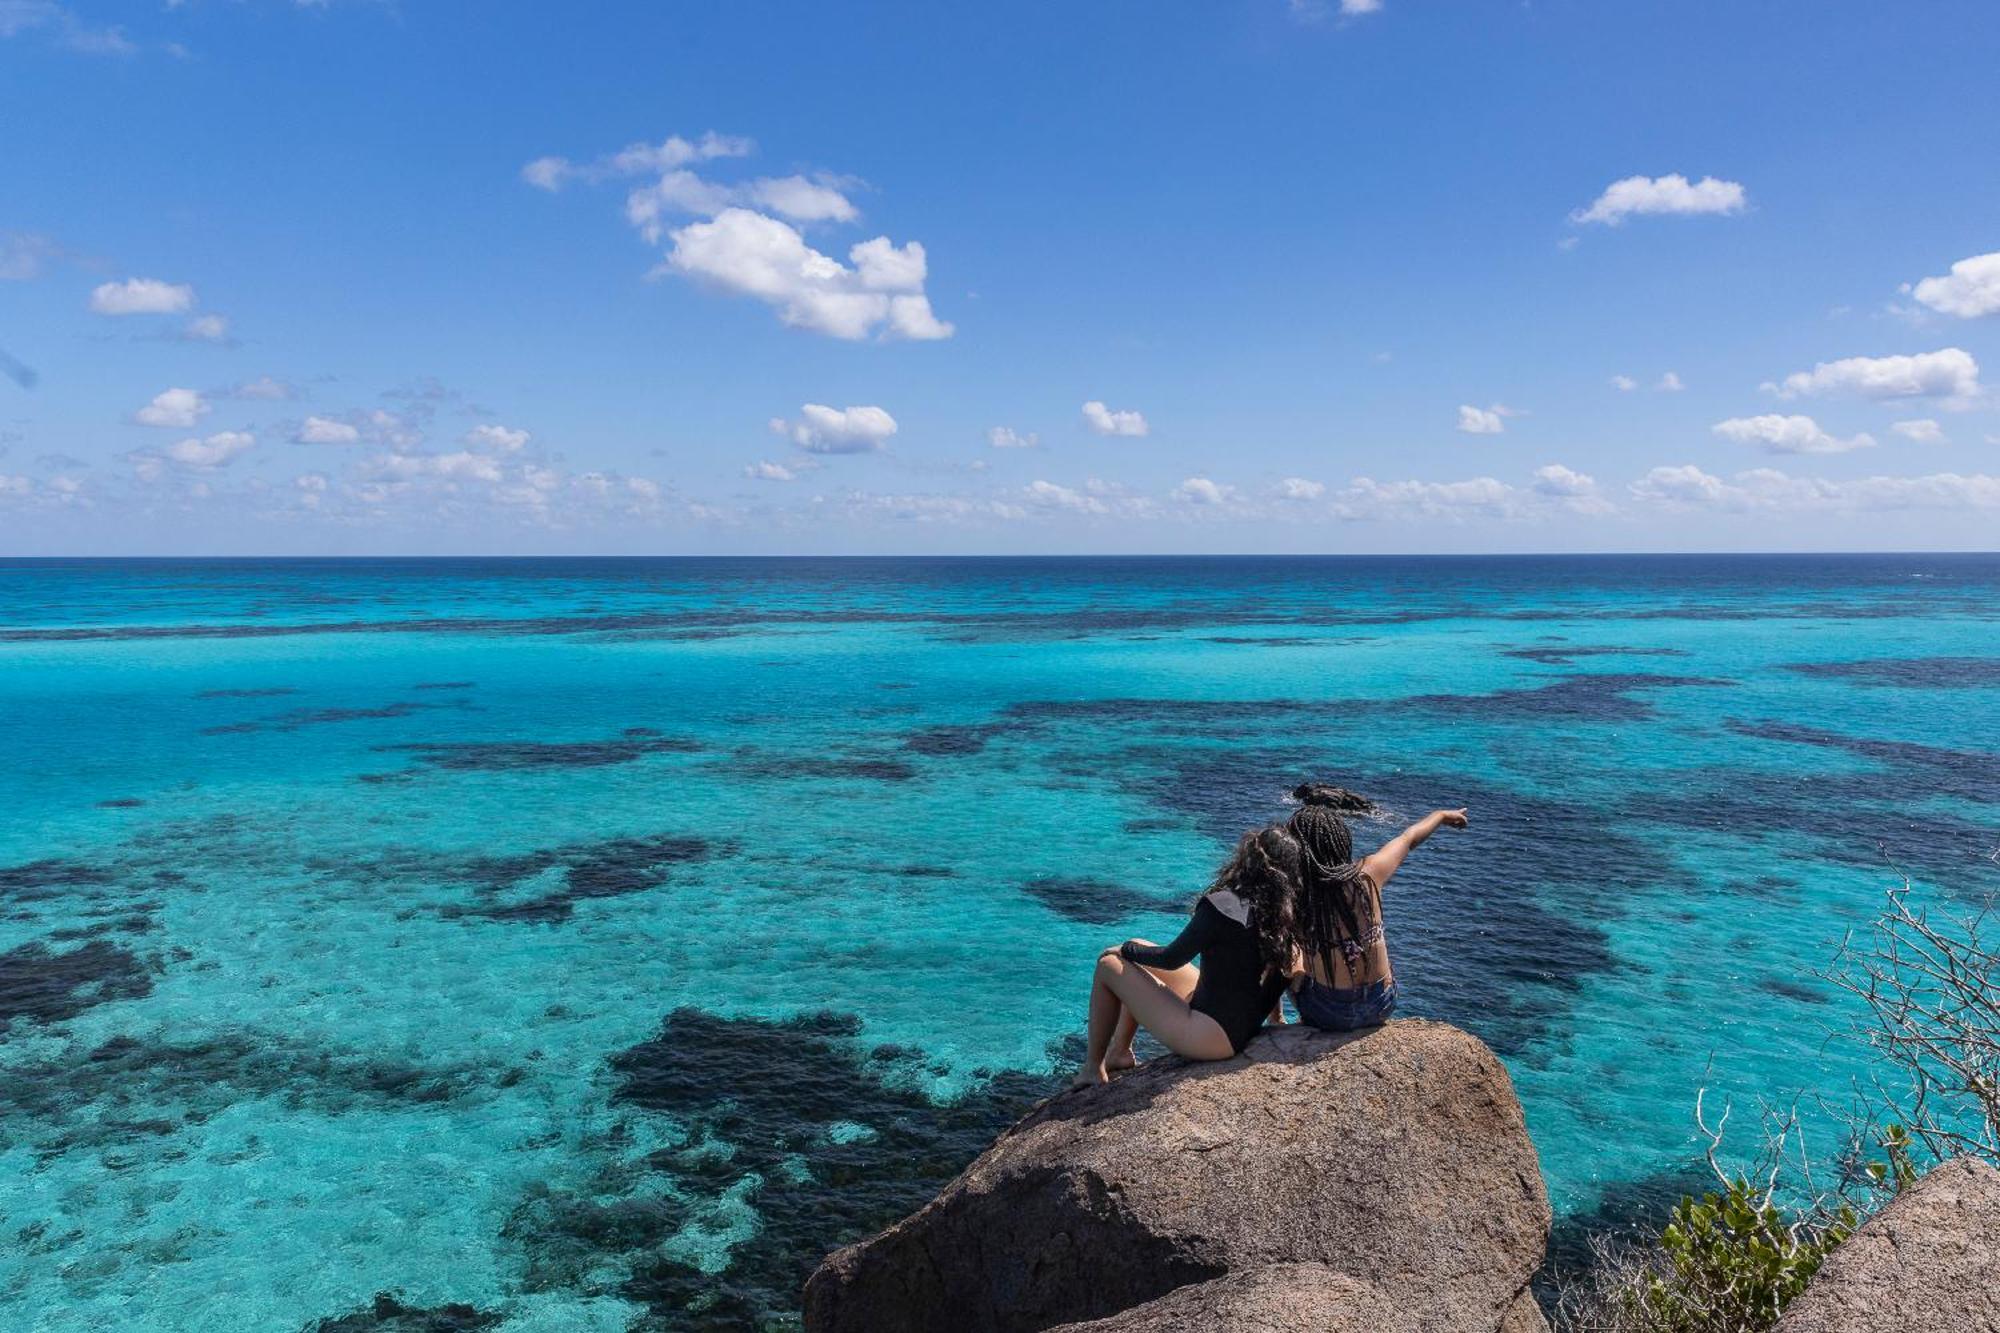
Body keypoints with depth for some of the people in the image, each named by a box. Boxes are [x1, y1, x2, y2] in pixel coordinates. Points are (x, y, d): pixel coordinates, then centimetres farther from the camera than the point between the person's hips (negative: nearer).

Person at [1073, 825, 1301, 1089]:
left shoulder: (1224, 905, -24)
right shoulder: (1287, 913, -6)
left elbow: (1172, 959, -13)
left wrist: (1127, 949, 5)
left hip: (1212, 1038, -8)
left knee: (1110, 964, 3)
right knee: (1139, 954, 19)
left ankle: (1092, 1069, 15)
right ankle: (1120, 1053, 29)